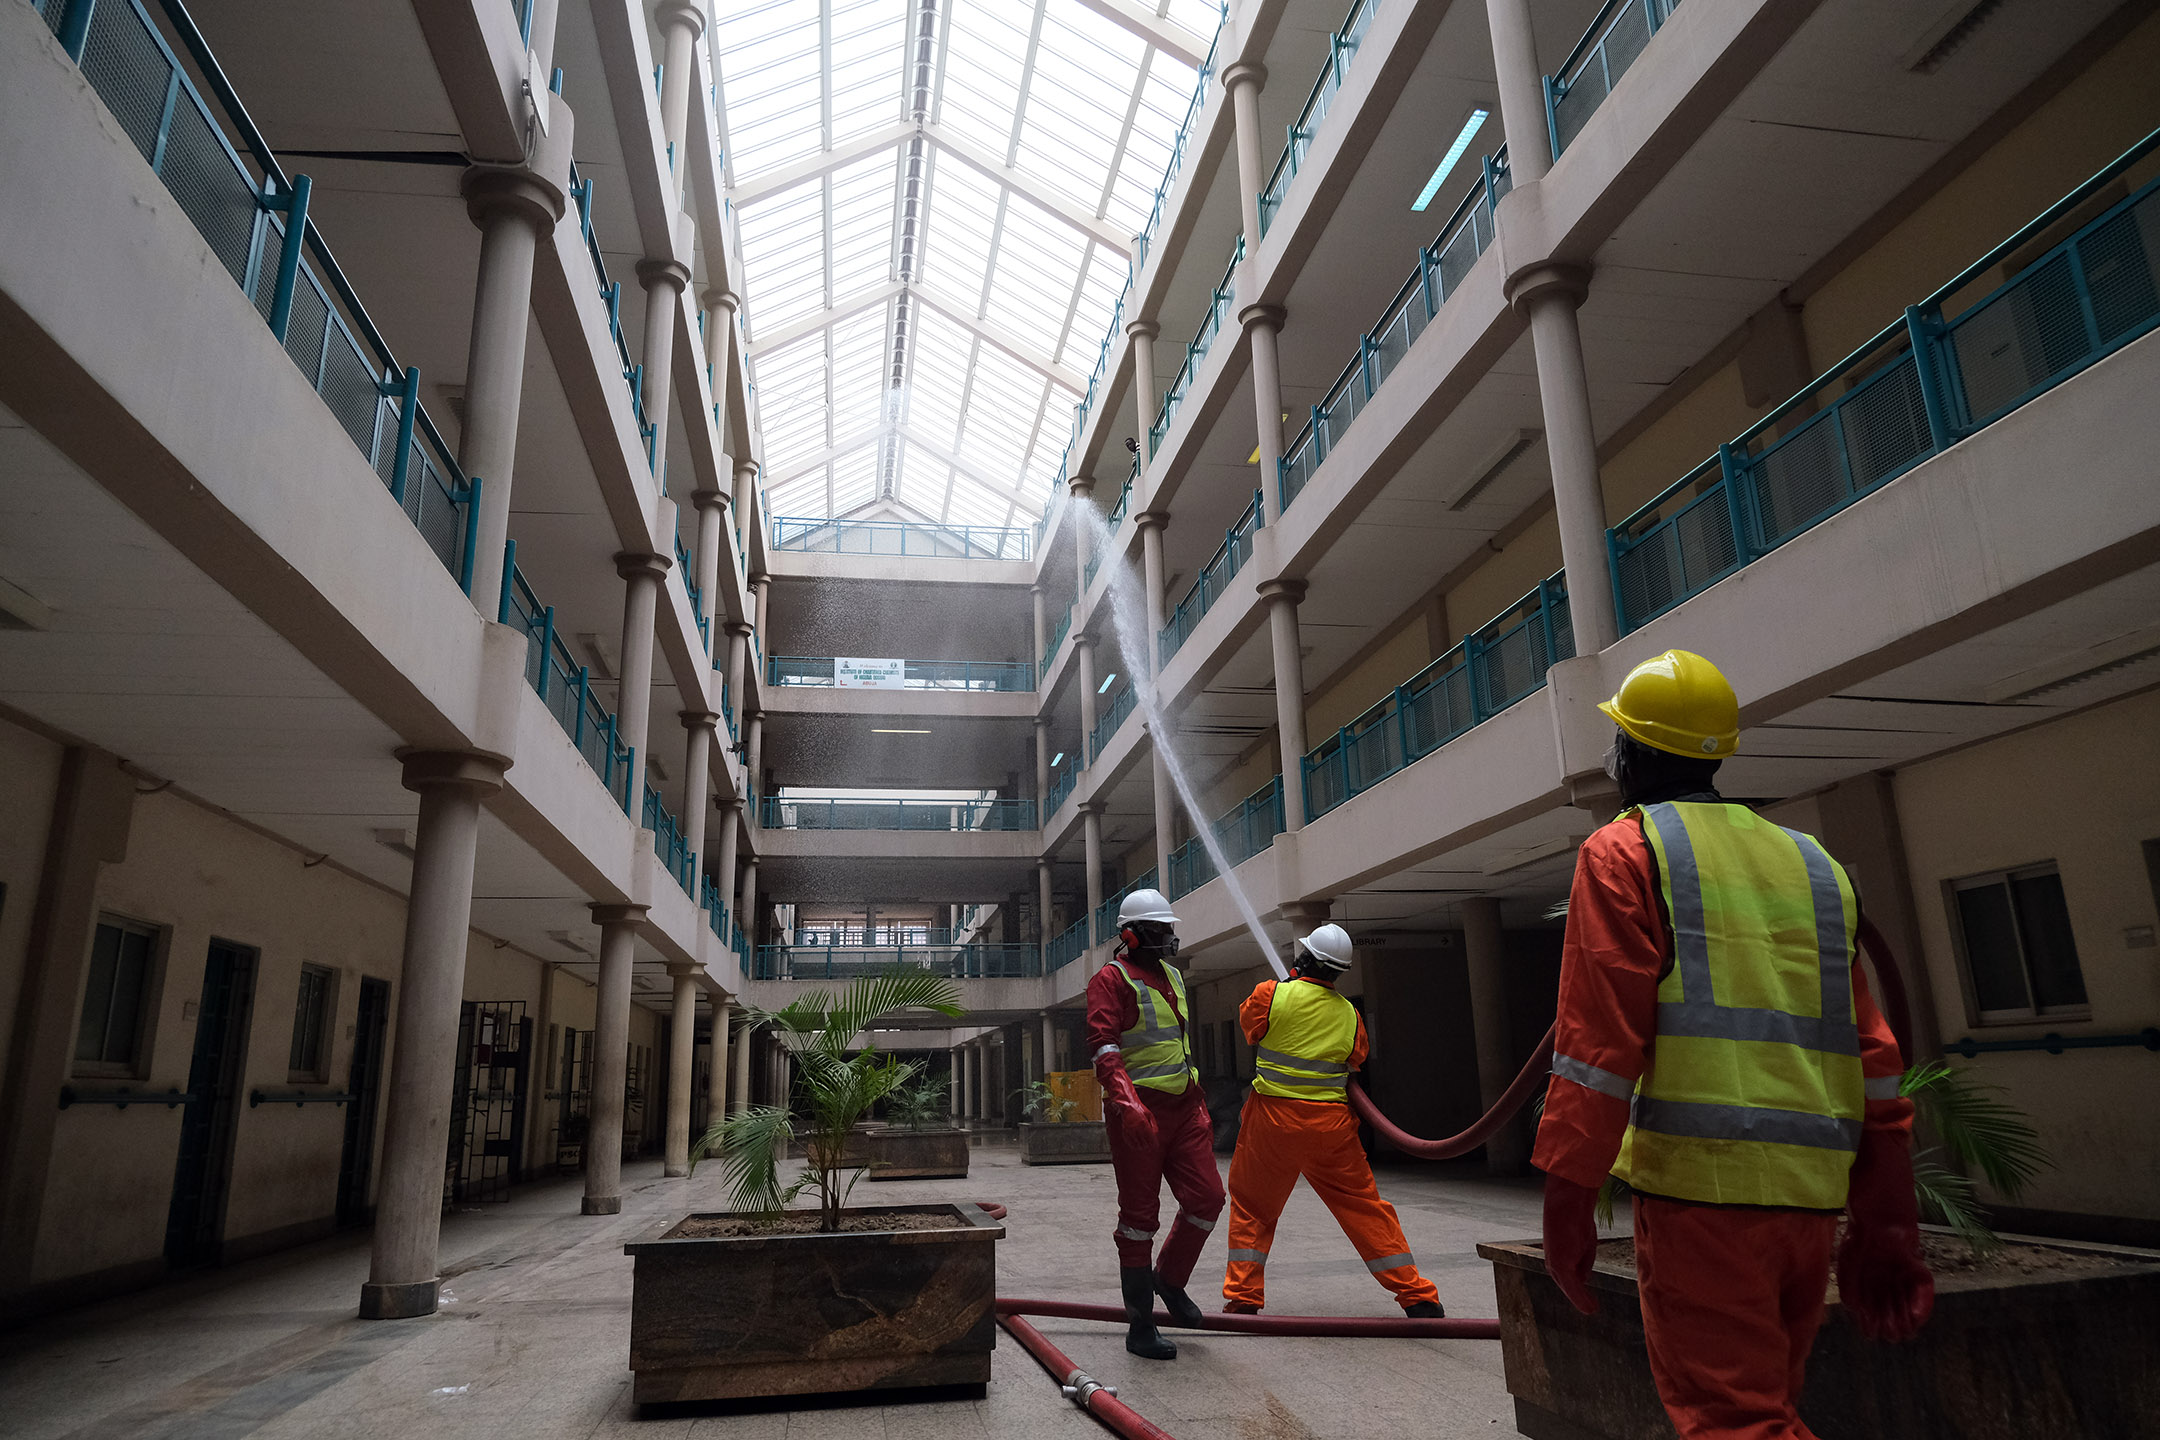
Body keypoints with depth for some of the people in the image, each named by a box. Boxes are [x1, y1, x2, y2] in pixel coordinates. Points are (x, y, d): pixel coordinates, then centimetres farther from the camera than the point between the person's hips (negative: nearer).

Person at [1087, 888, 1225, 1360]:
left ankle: (1169, 1278, 27)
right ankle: (1140, 1325, 12)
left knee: (1207, 1198, 1)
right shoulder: (1112, 979, -8)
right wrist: (1127, 1100, -34)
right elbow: (1103, 1045, -20)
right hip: (1138, 1113, -7)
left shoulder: (1173, 976, 18)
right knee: (1140, 1215, 0)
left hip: (1184, 1107, 7)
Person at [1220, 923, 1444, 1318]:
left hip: (1273, 1117, -2)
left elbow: (1248, 1021, 11)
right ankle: (1417, 1296, 15)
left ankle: (1242, 1297, 15)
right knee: (1363, 1205, 11)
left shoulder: (1271, 994, -9)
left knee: (1252, 1206, 14)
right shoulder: (1349, 1014, -1)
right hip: (1330, 1123, 2)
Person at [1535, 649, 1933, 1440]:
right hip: (1812, 1196, 7)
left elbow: (1597, 1041, -12)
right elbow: (1873, 1055, 13)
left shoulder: (1625, 851, -4)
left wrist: (1566, 1197, -9)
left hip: (1699, 1184, -7)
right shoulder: (1813, 863, 15)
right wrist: (1886, 1225, 16)